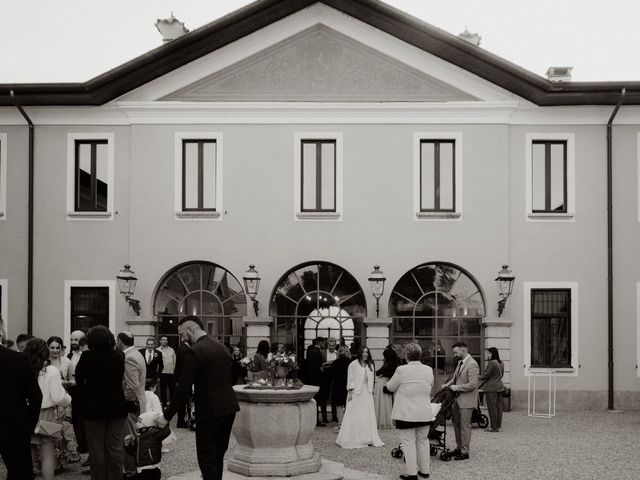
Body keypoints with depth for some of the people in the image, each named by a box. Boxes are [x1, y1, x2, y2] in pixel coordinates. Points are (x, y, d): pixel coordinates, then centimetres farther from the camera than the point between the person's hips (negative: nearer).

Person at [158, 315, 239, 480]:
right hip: (229, 407, 8)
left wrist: (167, 416, -7)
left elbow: (183, 389, -15)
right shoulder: (222, 347, 11)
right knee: (217, 456, 16)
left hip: (210, 411, -8)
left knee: (206, 459, -1)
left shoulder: (194, 352, -13)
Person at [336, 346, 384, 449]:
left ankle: (368, 439, 10)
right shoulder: (353, 365, -5)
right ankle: (352, 440, 3)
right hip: (356, 393, -5)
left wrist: (371, 391, 10)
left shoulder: (370, 365, 10)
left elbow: (371, 380, 15)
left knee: (368, 416, 4)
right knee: (355, 417, -3)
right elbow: (350, 379, -5)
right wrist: (350, 393, -9)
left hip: (367, 394, 5)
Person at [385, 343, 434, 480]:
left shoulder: (402, 370, -16)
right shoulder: (429, 370, -2)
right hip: (425, 413, 5)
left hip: (406, 414, -5)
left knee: (408, 442, 2)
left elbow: (390, 387, -2)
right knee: (423, 441, 16)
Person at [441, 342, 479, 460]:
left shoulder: (472, 365, -19)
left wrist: (456, 387, -19)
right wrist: (448, 384, 5)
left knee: (465, 426, -1)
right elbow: (455, 377, 22)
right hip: (458, 398, 9)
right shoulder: (460, 362, 10)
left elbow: (472, 385, -24)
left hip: (466, 400, -9)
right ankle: (459, 447, 30)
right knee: (455, 422, 17)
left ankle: (465, 452, 9)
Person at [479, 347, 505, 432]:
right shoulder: (501, 363, 11)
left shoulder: (491, 363, -17)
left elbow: (487, 375, -15)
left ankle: (494, 427, 0)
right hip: (500, 387, 9)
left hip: (491, 388, -9)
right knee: (499, 407, 10)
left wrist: (479, 378, 4)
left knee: (492, 408, -3)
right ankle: (498, 426, 15)